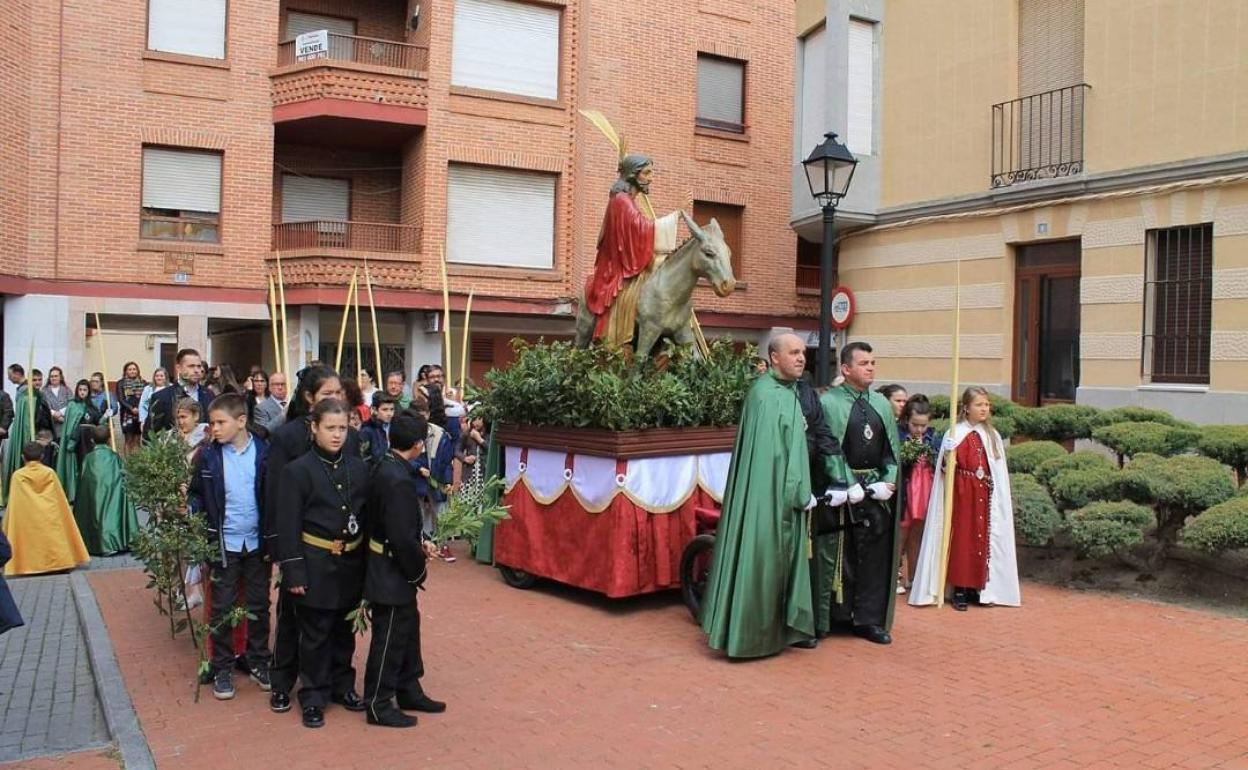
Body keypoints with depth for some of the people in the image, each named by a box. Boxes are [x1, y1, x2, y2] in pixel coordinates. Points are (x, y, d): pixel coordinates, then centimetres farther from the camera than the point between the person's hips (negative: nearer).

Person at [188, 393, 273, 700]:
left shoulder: (264, 452, -6)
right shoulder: (208, 456, -4)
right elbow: (197, 495, 3)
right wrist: (189, 508, -17)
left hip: (257, 542, 0)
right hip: (223, 542, 0)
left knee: (258, 606, 11)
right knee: (221, 608, 8)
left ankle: (258, 662, 26)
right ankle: (222, 669, 21)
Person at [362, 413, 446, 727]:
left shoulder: (386, 466, 3)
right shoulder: (399, 480, -27)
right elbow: (402, 538, -27)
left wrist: (420, 543, 6)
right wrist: (418, 570, -13)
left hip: (391, 571, 10)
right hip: (391, 574, -10)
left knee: (408, 628, 21)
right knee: (389, 637, 4)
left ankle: (409, 692, 36)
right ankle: (378, 705, 20)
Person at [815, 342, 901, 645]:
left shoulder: (882, 404, 12)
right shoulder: (828, 402, -6)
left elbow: (892, 449, 12)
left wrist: (888, 482, -3)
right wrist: (849, 486, -16)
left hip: (877, 489, 5)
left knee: (875, 556, 6)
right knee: (840, 555, 3)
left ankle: (869, 619, 15)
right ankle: (838, 617, 16)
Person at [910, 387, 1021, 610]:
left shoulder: (992, 436, 9)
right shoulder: (956, 433, -5)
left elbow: (999, 471, 12)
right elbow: (946, 466, -9)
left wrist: (1002, 498, 9)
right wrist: (948, 458, -29)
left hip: (984, 496, 4)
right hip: (962, 494, -4)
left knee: (983, 538, 6)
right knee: (961, 537, -1)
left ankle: (977, 587, 16)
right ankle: (960, 590, 5)